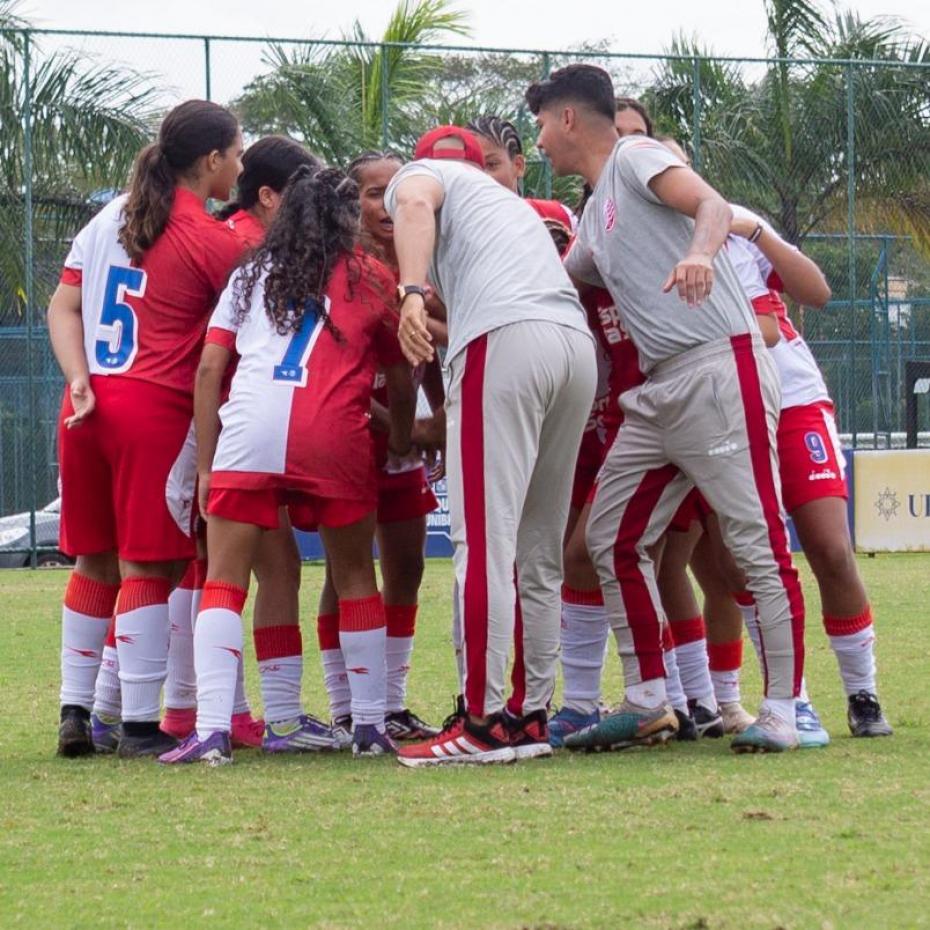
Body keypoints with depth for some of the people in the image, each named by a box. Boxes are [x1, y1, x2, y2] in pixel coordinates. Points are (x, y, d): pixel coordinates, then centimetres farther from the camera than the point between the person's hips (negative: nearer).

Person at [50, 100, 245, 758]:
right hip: (157, 409, -6)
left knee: (94, 561, 13)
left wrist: (80, 381, 0)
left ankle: (76, 712, 14)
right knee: (146, 567, -3)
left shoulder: (112, 216, 13)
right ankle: (140, 724, -4)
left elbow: (63, 307, 9)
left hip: (89, 405, 6)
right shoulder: (216, 242, -6)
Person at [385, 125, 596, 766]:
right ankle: (532, 716, 15)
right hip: (578, 341, 7)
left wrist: (412, 293, -20)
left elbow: (415, 204, -6)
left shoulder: (421, 174, 19)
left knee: (485, 540, -9)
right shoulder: (511, 203, 39)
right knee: (540, 550, 14)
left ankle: (485, 723, -12)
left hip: (505, 340, -7)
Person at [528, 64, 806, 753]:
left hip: (720, 367, -10)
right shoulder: (595, 218, 24)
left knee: (758, 542, -8)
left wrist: (699, 251, -40)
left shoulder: (636, 157, -2)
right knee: (613, 540, 8)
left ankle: (783, 712, -7)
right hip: (658, 393, 10)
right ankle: (648, 705, 13)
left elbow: (712, 205, -18)